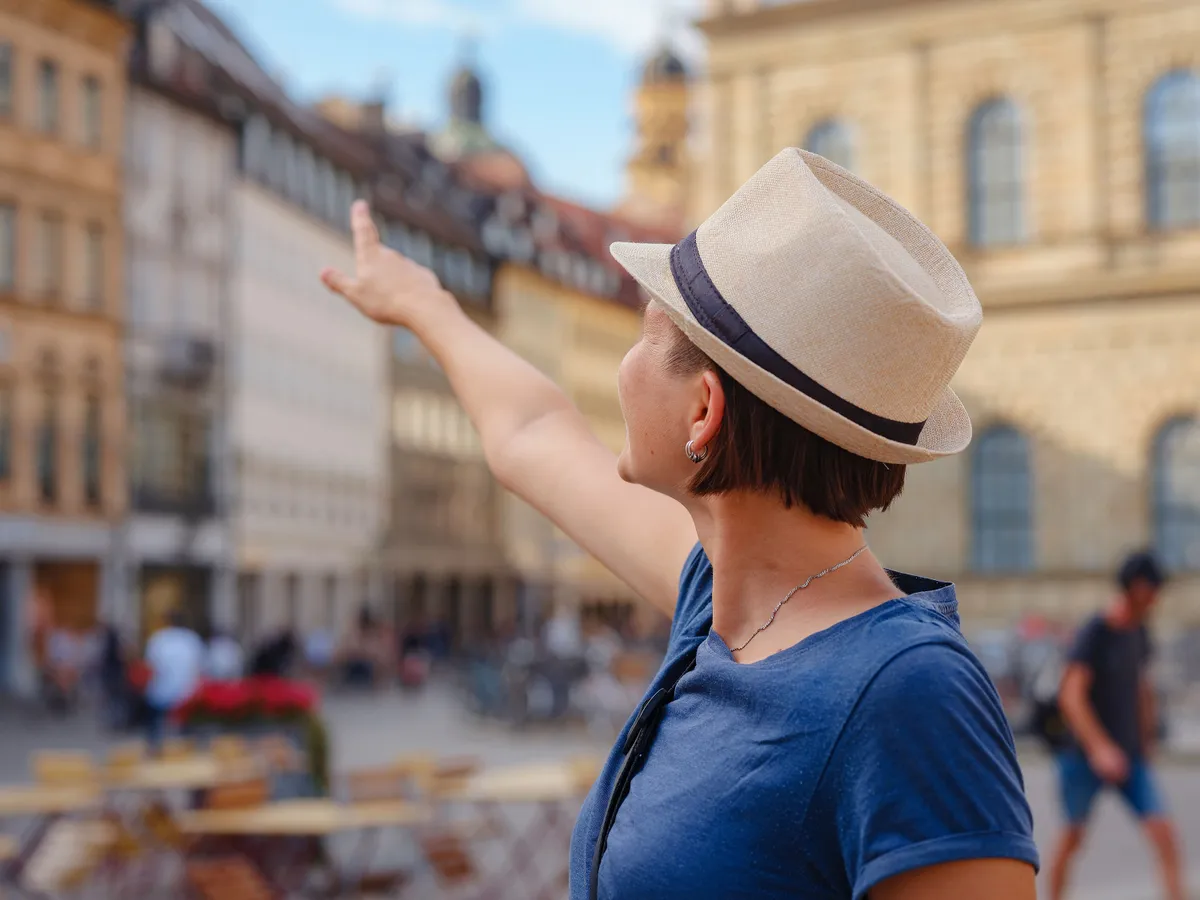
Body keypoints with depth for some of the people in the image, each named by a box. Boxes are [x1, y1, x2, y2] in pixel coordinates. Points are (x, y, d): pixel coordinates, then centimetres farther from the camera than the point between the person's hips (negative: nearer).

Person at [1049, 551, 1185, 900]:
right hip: (1086, 757, -5)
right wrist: (1100, 748, -31)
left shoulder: (1139, 632, 6)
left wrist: (1147, 739, 22)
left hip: (1130, 757, 5)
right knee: (1073, 836, 7)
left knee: (1163, 831, -10)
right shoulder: (1094, 633, -15)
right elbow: (1071, 696, -23)